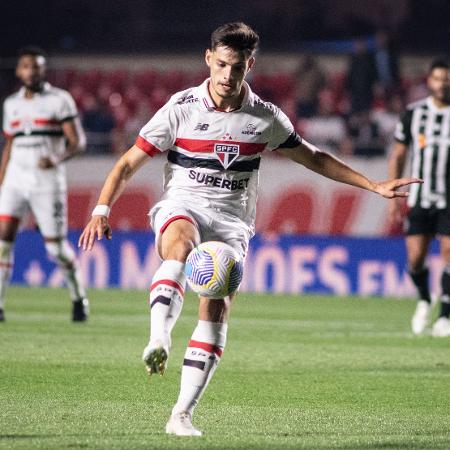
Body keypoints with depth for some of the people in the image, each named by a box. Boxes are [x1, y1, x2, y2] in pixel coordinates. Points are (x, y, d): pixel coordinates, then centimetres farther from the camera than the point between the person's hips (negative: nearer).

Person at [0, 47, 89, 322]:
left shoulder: (59, 100, -2)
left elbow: (77, 142, -6)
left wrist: (57, 158, -25)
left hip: (47, 182, -4)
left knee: (56, 245, -2)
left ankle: (79, 297, 20)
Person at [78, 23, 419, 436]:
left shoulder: (266, 118, 4)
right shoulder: (181, 109, -3)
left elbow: (314, 158, 19)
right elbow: (129, 163, 0)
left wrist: (373, 186, 15)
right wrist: (102, 211, -14)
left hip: (231, 220, 2)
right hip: (182, 205, -2)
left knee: (217, 308, -14)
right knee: (181, 245, -38)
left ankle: (182, 414, -9)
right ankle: (158, 341, -55)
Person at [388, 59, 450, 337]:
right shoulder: (414, 114, 5)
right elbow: (398, 156, 11)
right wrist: (394, 198, 6)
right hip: (420, 197, 1)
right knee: (415, 258, -4)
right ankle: (424, 301, 24)